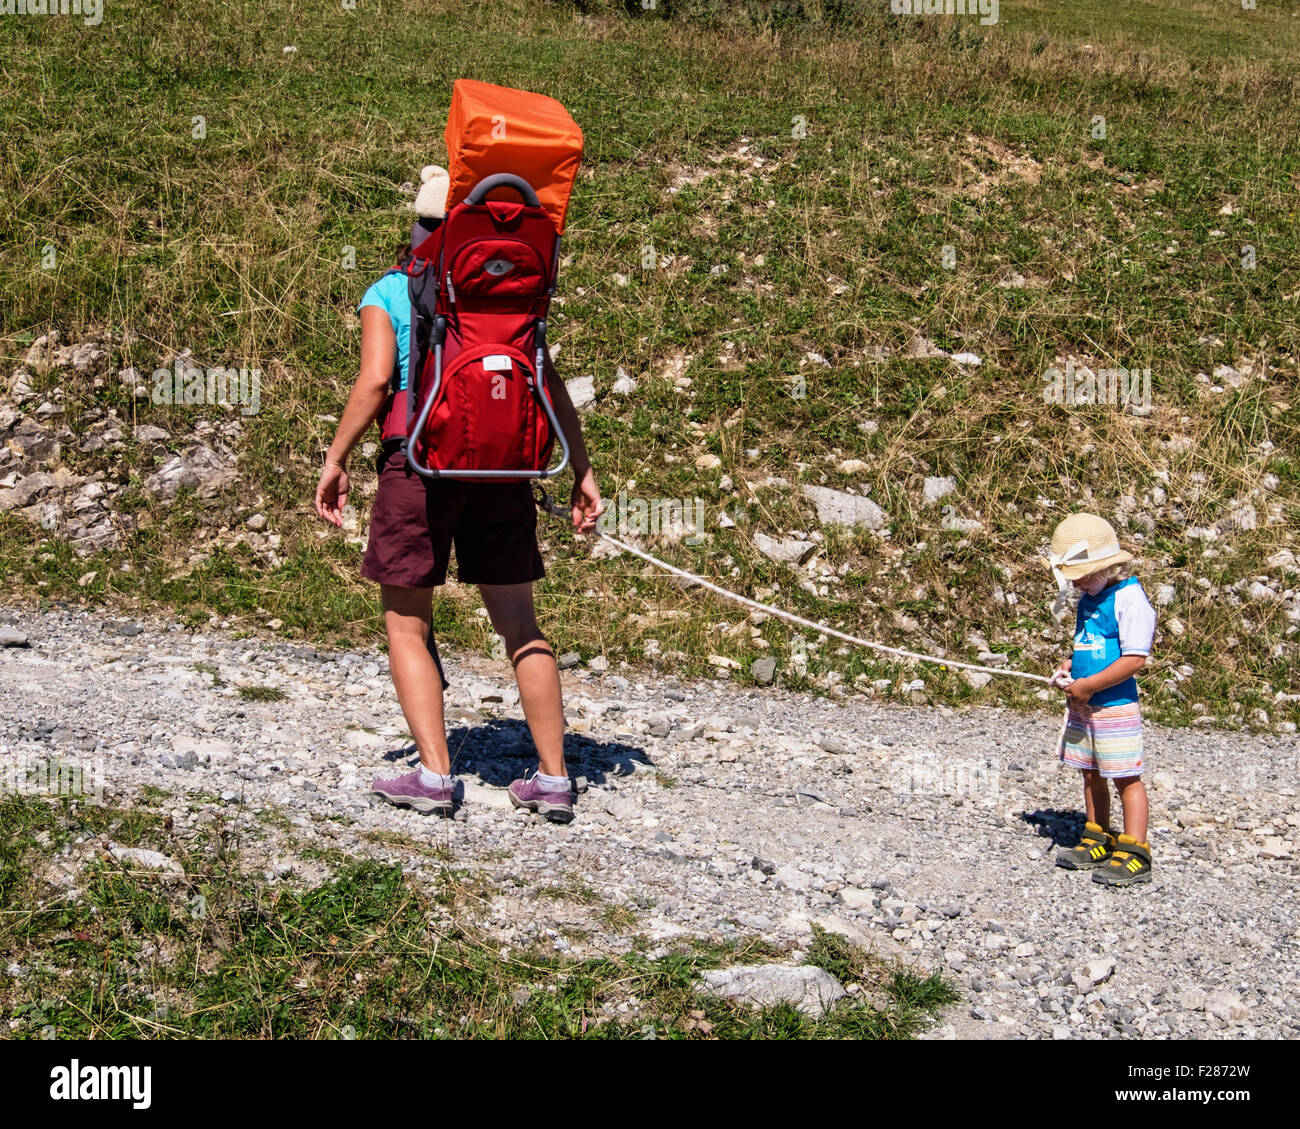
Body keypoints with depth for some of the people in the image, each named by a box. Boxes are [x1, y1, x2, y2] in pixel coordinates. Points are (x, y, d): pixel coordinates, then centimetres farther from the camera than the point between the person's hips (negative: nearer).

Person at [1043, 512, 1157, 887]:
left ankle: (1134, 855, -1)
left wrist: (1088, 685, -18)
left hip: (1115, 706, -9)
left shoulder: (1130, 599, -16)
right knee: (1091, 774, 15)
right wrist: (1070, 666, 6)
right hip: (1083, 707, 9)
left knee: (1125, 778, -4)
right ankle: (1097, 844, 27)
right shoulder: (1088, 600, 12)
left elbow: (1134, 659, -21)